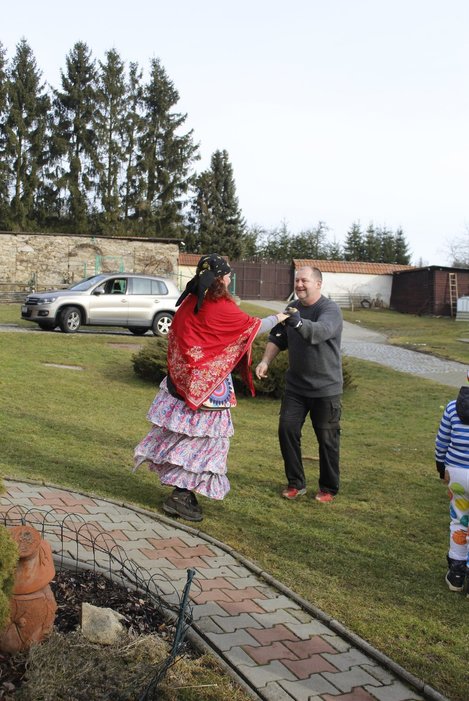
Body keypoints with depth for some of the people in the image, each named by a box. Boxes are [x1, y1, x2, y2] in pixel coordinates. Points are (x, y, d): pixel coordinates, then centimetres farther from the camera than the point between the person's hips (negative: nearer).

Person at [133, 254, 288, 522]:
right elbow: (253, 326, -5)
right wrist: (277, 318, 13)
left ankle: (181, 491, 22)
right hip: (209, 384, -7)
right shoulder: (222, 308, -17)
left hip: (182, 379, 7)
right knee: (204, 437, 3)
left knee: (180, 435, 13)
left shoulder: (188, 302, 2)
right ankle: (181, 495, 4)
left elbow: (175, 338, 10)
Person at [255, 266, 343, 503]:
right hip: (295, 385, 5)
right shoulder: (292, 309, 6)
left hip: (325, 388, -5)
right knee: (287, 429, 0)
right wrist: (265, 361, -10)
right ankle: (296, 483, 16)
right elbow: (277, 338, 7)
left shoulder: (330, 309, -15)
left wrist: (299, 323, -55)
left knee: (327, 438, 3)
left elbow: (321, 331, -35)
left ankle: (328, 488, 21)